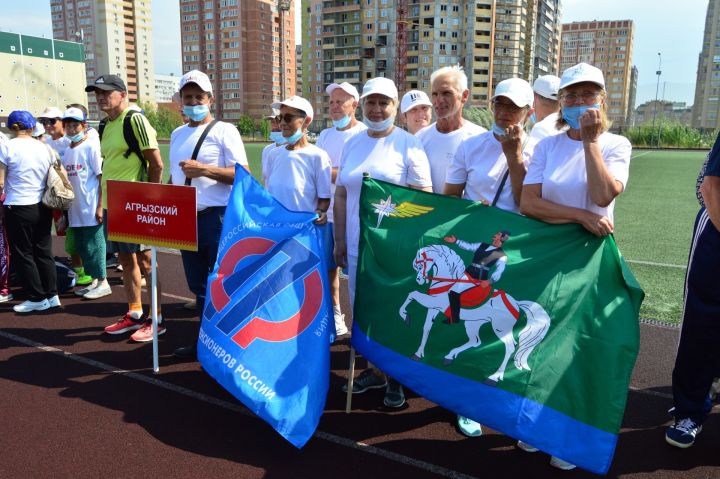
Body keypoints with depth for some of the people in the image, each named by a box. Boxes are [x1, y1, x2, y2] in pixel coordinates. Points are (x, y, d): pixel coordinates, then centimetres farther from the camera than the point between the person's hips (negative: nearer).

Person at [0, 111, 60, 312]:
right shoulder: (43, 148, 5)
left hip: (18, 207, -5)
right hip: (42, 207, 5)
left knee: (23, 254, 6)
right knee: (44, 251, 12)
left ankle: (37, 298, 10)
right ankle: (52, 295, 16)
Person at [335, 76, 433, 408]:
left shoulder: (408, 144, -5)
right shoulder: (352, 144, 10)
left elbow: (423, 199, -7)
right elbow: (341, 196, 13)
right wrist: (339, 240, 10)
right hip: (357, 245, 5)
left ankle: (395, 378, 21)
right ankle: (373, 369, 30)